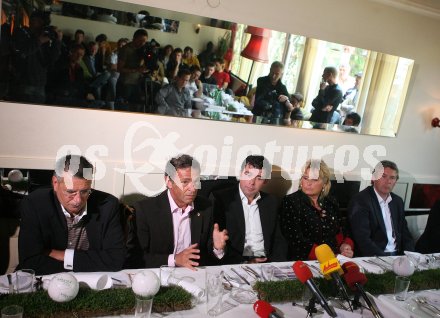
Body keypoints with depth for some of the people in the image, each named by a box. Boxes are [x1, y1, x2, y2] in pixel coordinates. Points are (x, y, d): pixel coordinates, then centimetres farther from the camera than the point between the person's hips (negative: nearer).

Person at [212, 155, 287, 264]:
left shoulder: (271, 202, 11)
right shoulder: (220, 199, -4)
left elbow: (278, 241, 14)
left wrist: (275, 264, -4)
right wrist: (244, 263, -14)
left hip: (266, 262, 3)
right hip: (234, 264, -3)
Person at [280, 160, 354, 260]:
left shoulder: (331, 202, 12)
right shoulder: (290, 202, -3)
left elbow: (342, 232, 18)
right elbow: (296, 240, -11)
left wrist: (346, 246, -4)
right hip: (304, 261, -4)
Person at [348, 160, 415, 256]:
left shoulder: (398, 201, 13)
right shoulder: (360, 201, -10)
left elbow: (405, 234, 15)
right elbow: (363, 239, -17)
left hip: (398, 255, 6)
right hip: (373, 258, -6)